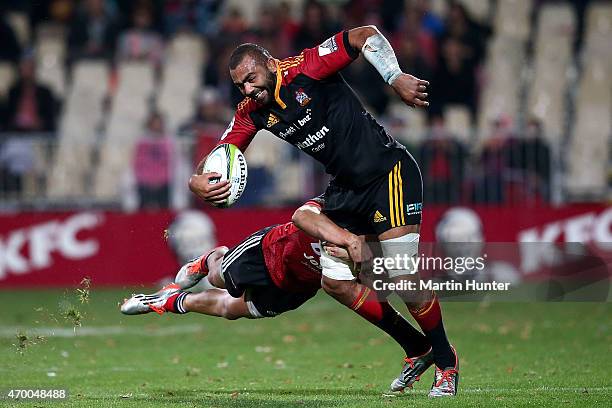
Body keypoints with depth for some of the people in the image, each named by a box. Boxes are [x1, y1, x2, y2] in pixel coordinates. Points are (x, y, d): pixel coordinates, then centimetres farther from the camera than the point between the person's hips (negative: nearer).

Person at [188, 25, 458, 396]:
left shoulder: (306, 69, -18)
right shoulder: (252, 114, 1)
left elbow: (366, 36, -17)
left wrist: (396, 78, -28)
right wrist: (198, 181, -19)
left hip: (391, 172, -8)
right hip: (347, 186, 8)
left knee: (404, 279, -14)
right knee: (336, 282, 1)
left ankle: (446, 362, 5)